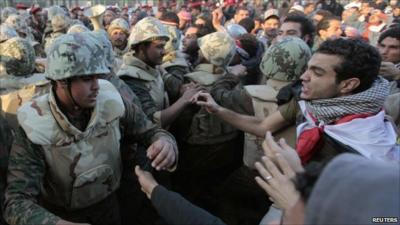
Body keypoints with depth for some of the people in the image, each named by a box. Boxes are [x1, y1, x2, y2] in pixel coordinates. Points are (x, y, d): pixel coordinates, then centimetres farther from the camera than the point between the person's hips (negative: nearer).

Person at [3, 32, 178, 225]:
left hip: (107, 205, 3)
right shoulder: (34, 128, -26)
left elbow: (150, 131, -8)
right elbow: (17, 202, -29)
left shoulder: (110, 102, -18)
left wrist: (165, 143, -33)